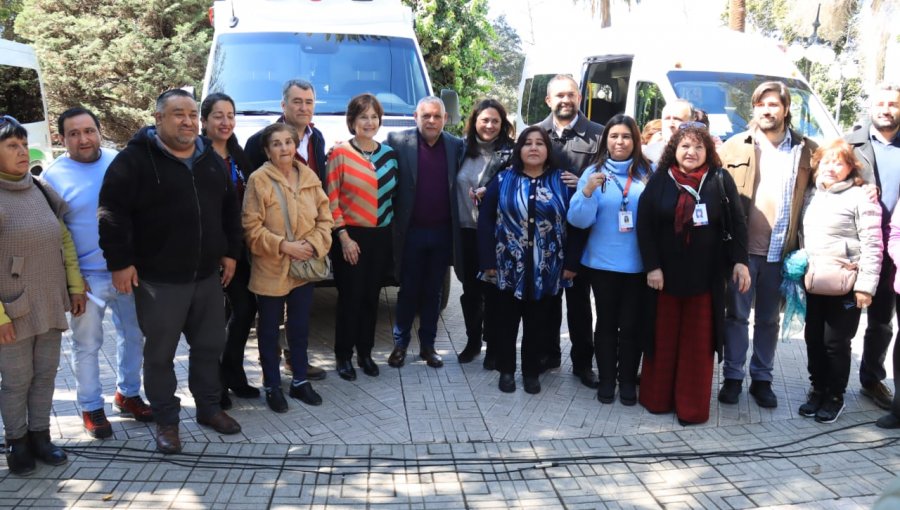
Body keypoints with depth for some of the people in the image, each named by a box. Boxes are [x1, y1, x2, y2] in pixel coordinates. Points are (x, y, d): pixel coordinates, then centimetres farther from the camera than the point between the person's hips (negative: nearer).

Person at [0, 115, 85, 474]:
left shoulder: (40, 190, 7)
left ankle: (40, 435, 28)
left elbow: (64, 240, 14)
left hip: (51, 304, 5)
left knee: (45, 374, 13)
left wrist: (75, 286, 11)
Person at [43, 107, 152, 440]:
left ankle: (127, 394, 34)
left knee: (133, 335, 15)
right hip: (87, 276, -3)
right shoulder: (54, 176, -8)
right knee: (87, 346, 8)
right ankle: (91, 408, 24)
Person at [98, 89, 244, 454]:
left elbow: (230, 209, 16)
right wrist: (120, 262, -14)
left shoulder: (211, 159, 9)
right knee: (160, 353, 6)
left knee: (210, 345, 15)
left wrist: (230, 252, 12)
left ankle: (209, 408, 33)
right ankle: (166, 421, 21)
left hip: (207, 275, 6)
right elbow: (112, 212, -12)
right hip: (158, 279, -5)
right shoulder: (135, 159, -10)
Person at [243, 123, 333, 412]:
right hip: (270, 269, -4)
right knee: (269, 330, 9)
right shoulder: (258, 180, -10)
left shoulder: (309, 177, 4)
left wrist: (315, 244, -10)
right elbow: (252, 228, -13)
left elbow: (324, 217, 6)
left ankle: (300, 382, 30)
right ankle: (272, 387, 23)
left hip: (304, 267, 4)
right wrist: (284, 246, -19)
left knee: (300, 328, 15)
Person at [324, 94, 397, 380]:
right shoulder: (340, 154, -6)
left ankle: (365, 353, 24)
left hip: (381, 237, 4)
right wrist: (344, 237, -12)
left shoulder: (389, 154, 9)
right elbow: (331, 199, -7)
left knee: (371, 297, 11)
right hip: (351, 237, -4)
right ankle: (343, 356, 14)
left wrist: (394, 232, 8)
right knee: (351, 297, 0)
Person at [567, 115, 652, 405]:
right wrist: (587, 191, -23)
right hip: (603, 262, 0)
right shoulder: (593, 172, -1)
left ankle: (628, 381, 20)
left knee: (631, 324, 6)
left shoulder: (648, 173, 0)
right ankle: (606, 379, 22)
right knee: (606, 322, 10)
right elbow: (579, 220, -7)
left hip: (638, 263, 0)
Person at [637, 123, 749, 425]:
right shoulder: (659, 181, -1)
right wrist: (652, 266, -10)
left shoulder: (721, 180, 0)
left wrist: (740, 261, -9)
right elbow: (644, 225, -3)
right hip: (665, 274, 0)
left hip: (706, 276, 0)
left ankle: (692, 406, 15)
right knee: (664, 338, 10)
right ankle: (657, 398, 23)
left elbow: (737, 224, 0)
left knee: (698, 342, 6)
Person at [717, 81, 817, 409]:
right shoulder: (735, 147, 1)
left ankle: (761, 379, 24)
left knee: (768, 319, 12)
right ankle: (732, 377, 18)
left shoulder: (807, 150, 4)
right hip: (741, 247, -1)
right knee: (737, 315, 7)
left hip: (780, 251, 1)